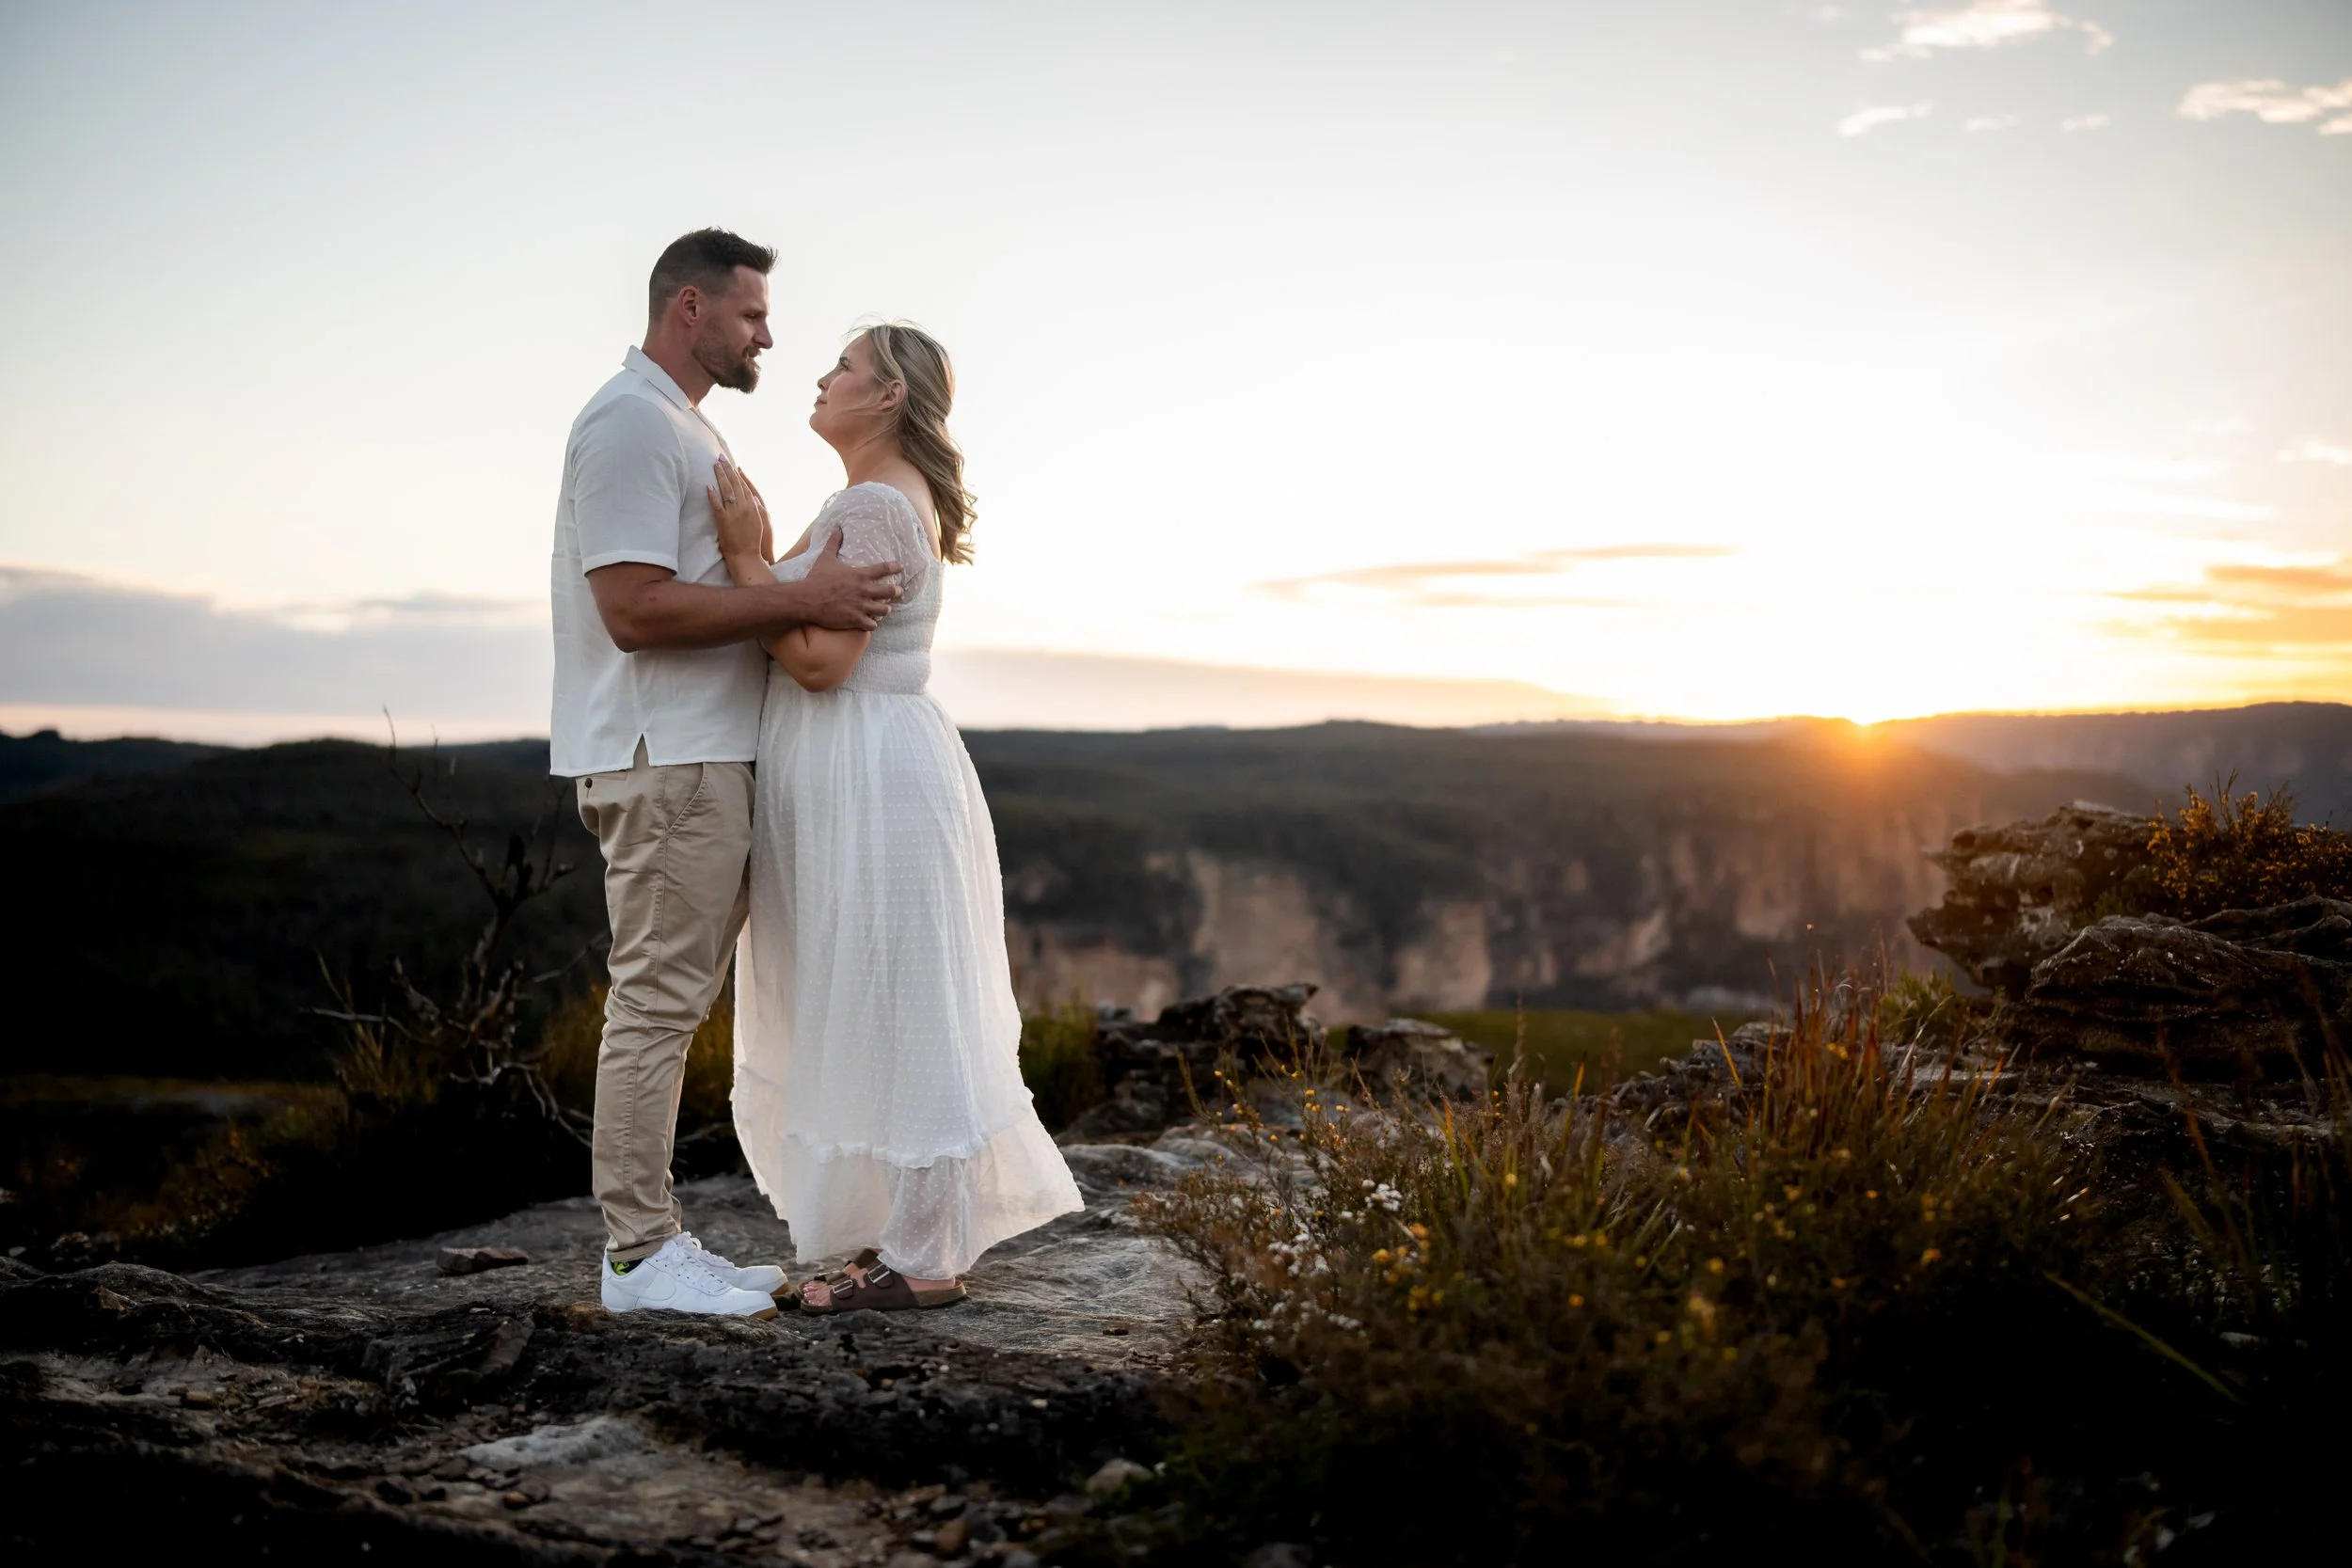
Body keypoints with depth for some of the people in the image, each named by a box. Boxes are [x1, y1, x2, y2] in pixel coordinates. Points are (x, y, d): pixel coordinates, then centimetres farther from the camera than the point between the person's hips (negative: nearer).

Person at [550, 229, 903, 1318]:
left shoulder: (683, 426, 22)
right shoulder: (631, 422, -12)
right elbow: (635, 608, -21)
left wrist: (812, 601, 9)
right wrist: (798, 599, -20)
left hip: (702, 755, 10)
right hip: (661, 759, -10)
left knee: (670, 1002, 11)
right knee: (657, 1002, -6)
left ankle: (652, 1239, 18)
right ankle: (640, 1254, 1)